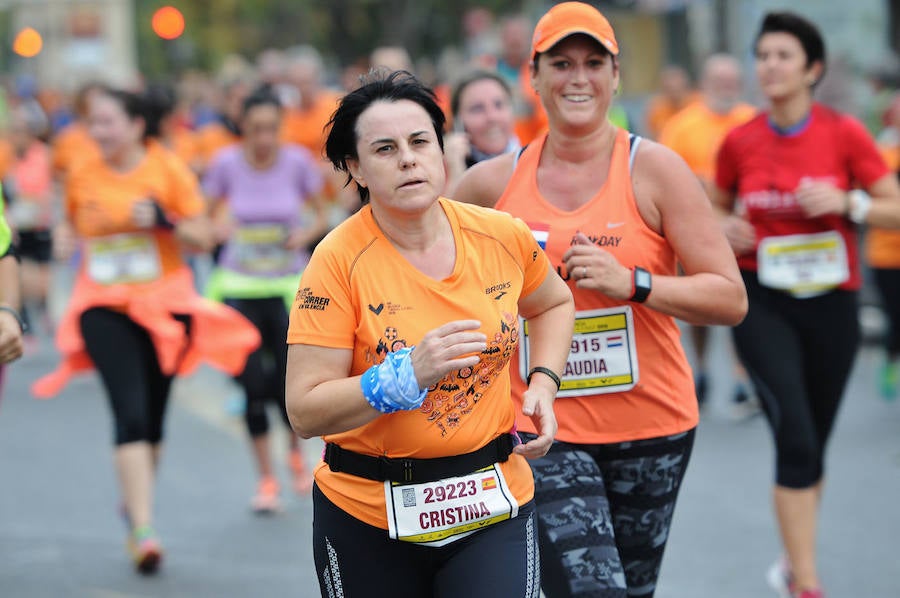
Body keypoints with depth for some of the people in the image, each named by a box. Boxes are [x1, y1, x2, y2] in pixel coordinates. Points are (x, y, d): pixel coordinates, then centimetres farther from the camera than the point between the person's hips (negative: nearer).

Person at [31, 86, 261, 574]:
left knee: (152, 418, 9)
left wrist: (163, 220, -20)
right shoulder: (81, 177, 3)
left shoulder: (167, 169, -4)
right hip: (104, 308, 0)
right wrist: (65, 238, -2)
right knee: (130, 413, -15)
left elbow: (203, 238, -3)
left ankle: (134, 503, 35)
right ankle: (143, 528, -18)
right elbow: (74, 224, 21)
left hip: (163, 303, 0)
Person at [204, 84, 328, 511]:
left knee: (288, 383, -8)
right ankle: (266, 480, 14)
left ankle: (297, 454, 24)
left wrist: (307, 234, -14)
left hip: (288, 287, 0)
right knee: (253, 384, -4)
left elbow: (322, 216, 6)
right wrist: (219, 228, -18)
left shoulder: (297, 162, -5)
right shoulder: (227, 163, -6)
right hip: (239, 288, 0)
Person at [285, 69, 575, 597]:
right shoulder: (338, 261, -12)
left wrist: (543, 384, 5)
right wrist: (409, 376, -26)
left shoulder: (504, 236, -2)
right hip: (366, 516, -1)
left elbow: (554, 303, 22)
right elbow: (306, 411, -15)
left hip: (493, 505, 2)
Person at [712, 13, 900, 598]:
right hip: (763, 302, -1)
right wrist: (726, 228, -6)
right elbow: (718, 207, 16)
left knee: (813, 441, 11)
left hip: (830, 302, 1)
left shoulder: (844, 133, -5)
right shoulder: (739, 142, -2)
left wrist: (847, 203, -19)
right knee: (795, 435, -15)